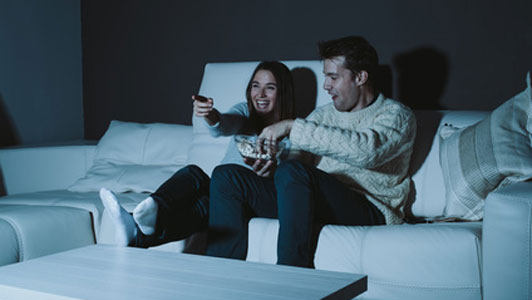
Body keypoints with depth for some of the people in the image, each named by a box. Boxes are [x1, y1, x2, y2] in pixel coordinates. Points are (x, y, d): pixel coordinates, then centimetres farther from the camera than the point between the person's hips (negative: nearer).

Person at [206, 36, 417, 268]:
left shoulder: (397, 115, 2)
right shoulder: (324, 114, 24)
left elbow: (366, 150, -20)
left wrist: (293, 127, -20)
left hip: (370, 212, -7)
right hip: (315, 203, 7)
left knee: (291, 171, -34)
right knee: (227, 176, -7)